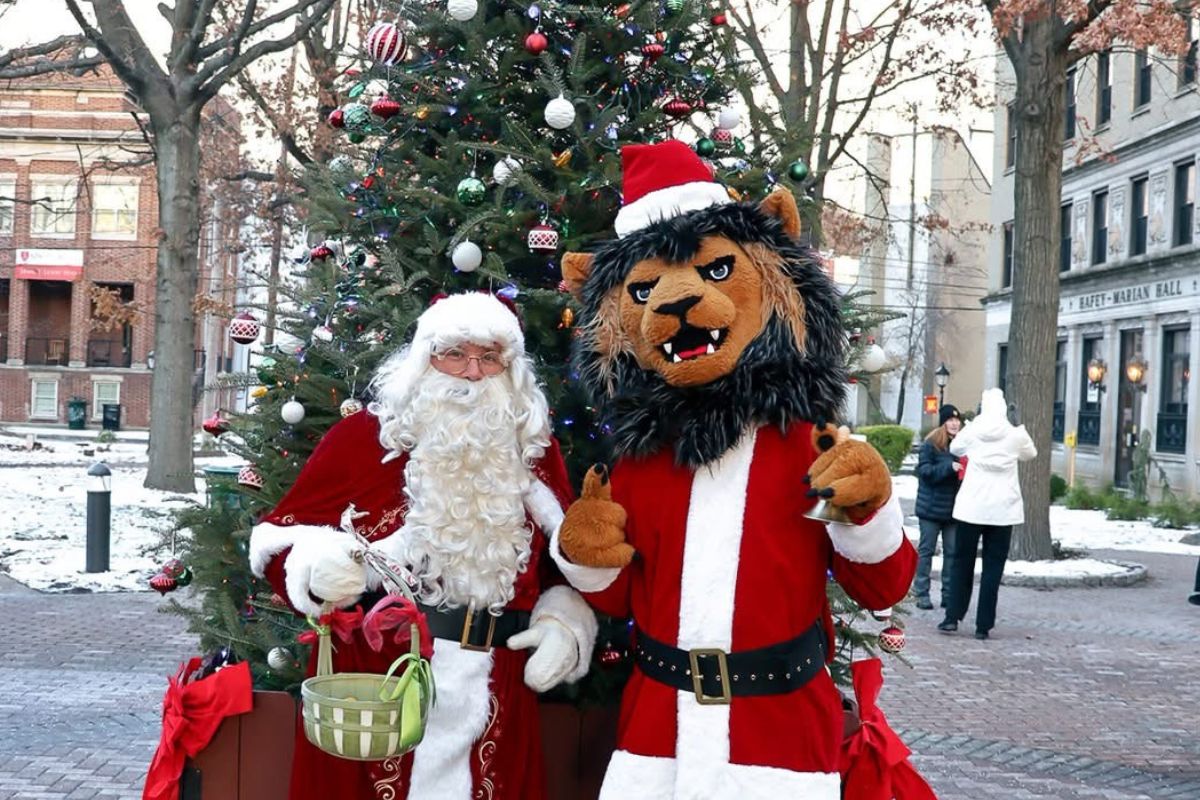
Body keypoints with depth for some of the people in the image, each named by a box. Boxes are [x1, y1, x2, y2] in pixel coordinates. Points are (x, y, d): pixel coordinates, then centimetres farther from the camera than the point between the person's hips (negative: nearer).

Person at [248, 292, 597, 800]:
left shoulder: (533, 451, 10)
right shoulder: (364, 436, 0)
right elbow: (280, 538, 2)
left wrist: (565, 623, 0)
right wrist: (320, 568, -18)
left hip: (490, 704, 3)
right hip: (370, 690, -3)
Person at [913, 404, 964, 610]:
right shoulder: (930, 444, -9)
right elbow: (924, 470, -15)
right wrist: (949, 467, -25)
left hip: (953, 508, 4)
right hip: (932, 507, -4)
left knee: (952, 551, 6)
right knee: (926, 550, 4)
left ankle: (949, 595, 13)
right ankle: (921, 594, 9)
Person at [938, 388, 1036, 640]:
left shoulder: (972, 430, -4)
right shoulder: (1016, 434, -4)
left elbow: (955, 448, 15)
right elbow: (1030, 454, 16)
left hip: (971, 507, 0)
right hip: (1003, 509, 0)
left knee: (963, 563, 12)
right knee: (993, 567, 5)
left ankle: (952, 617, 8)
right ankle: (984, 625, 4)